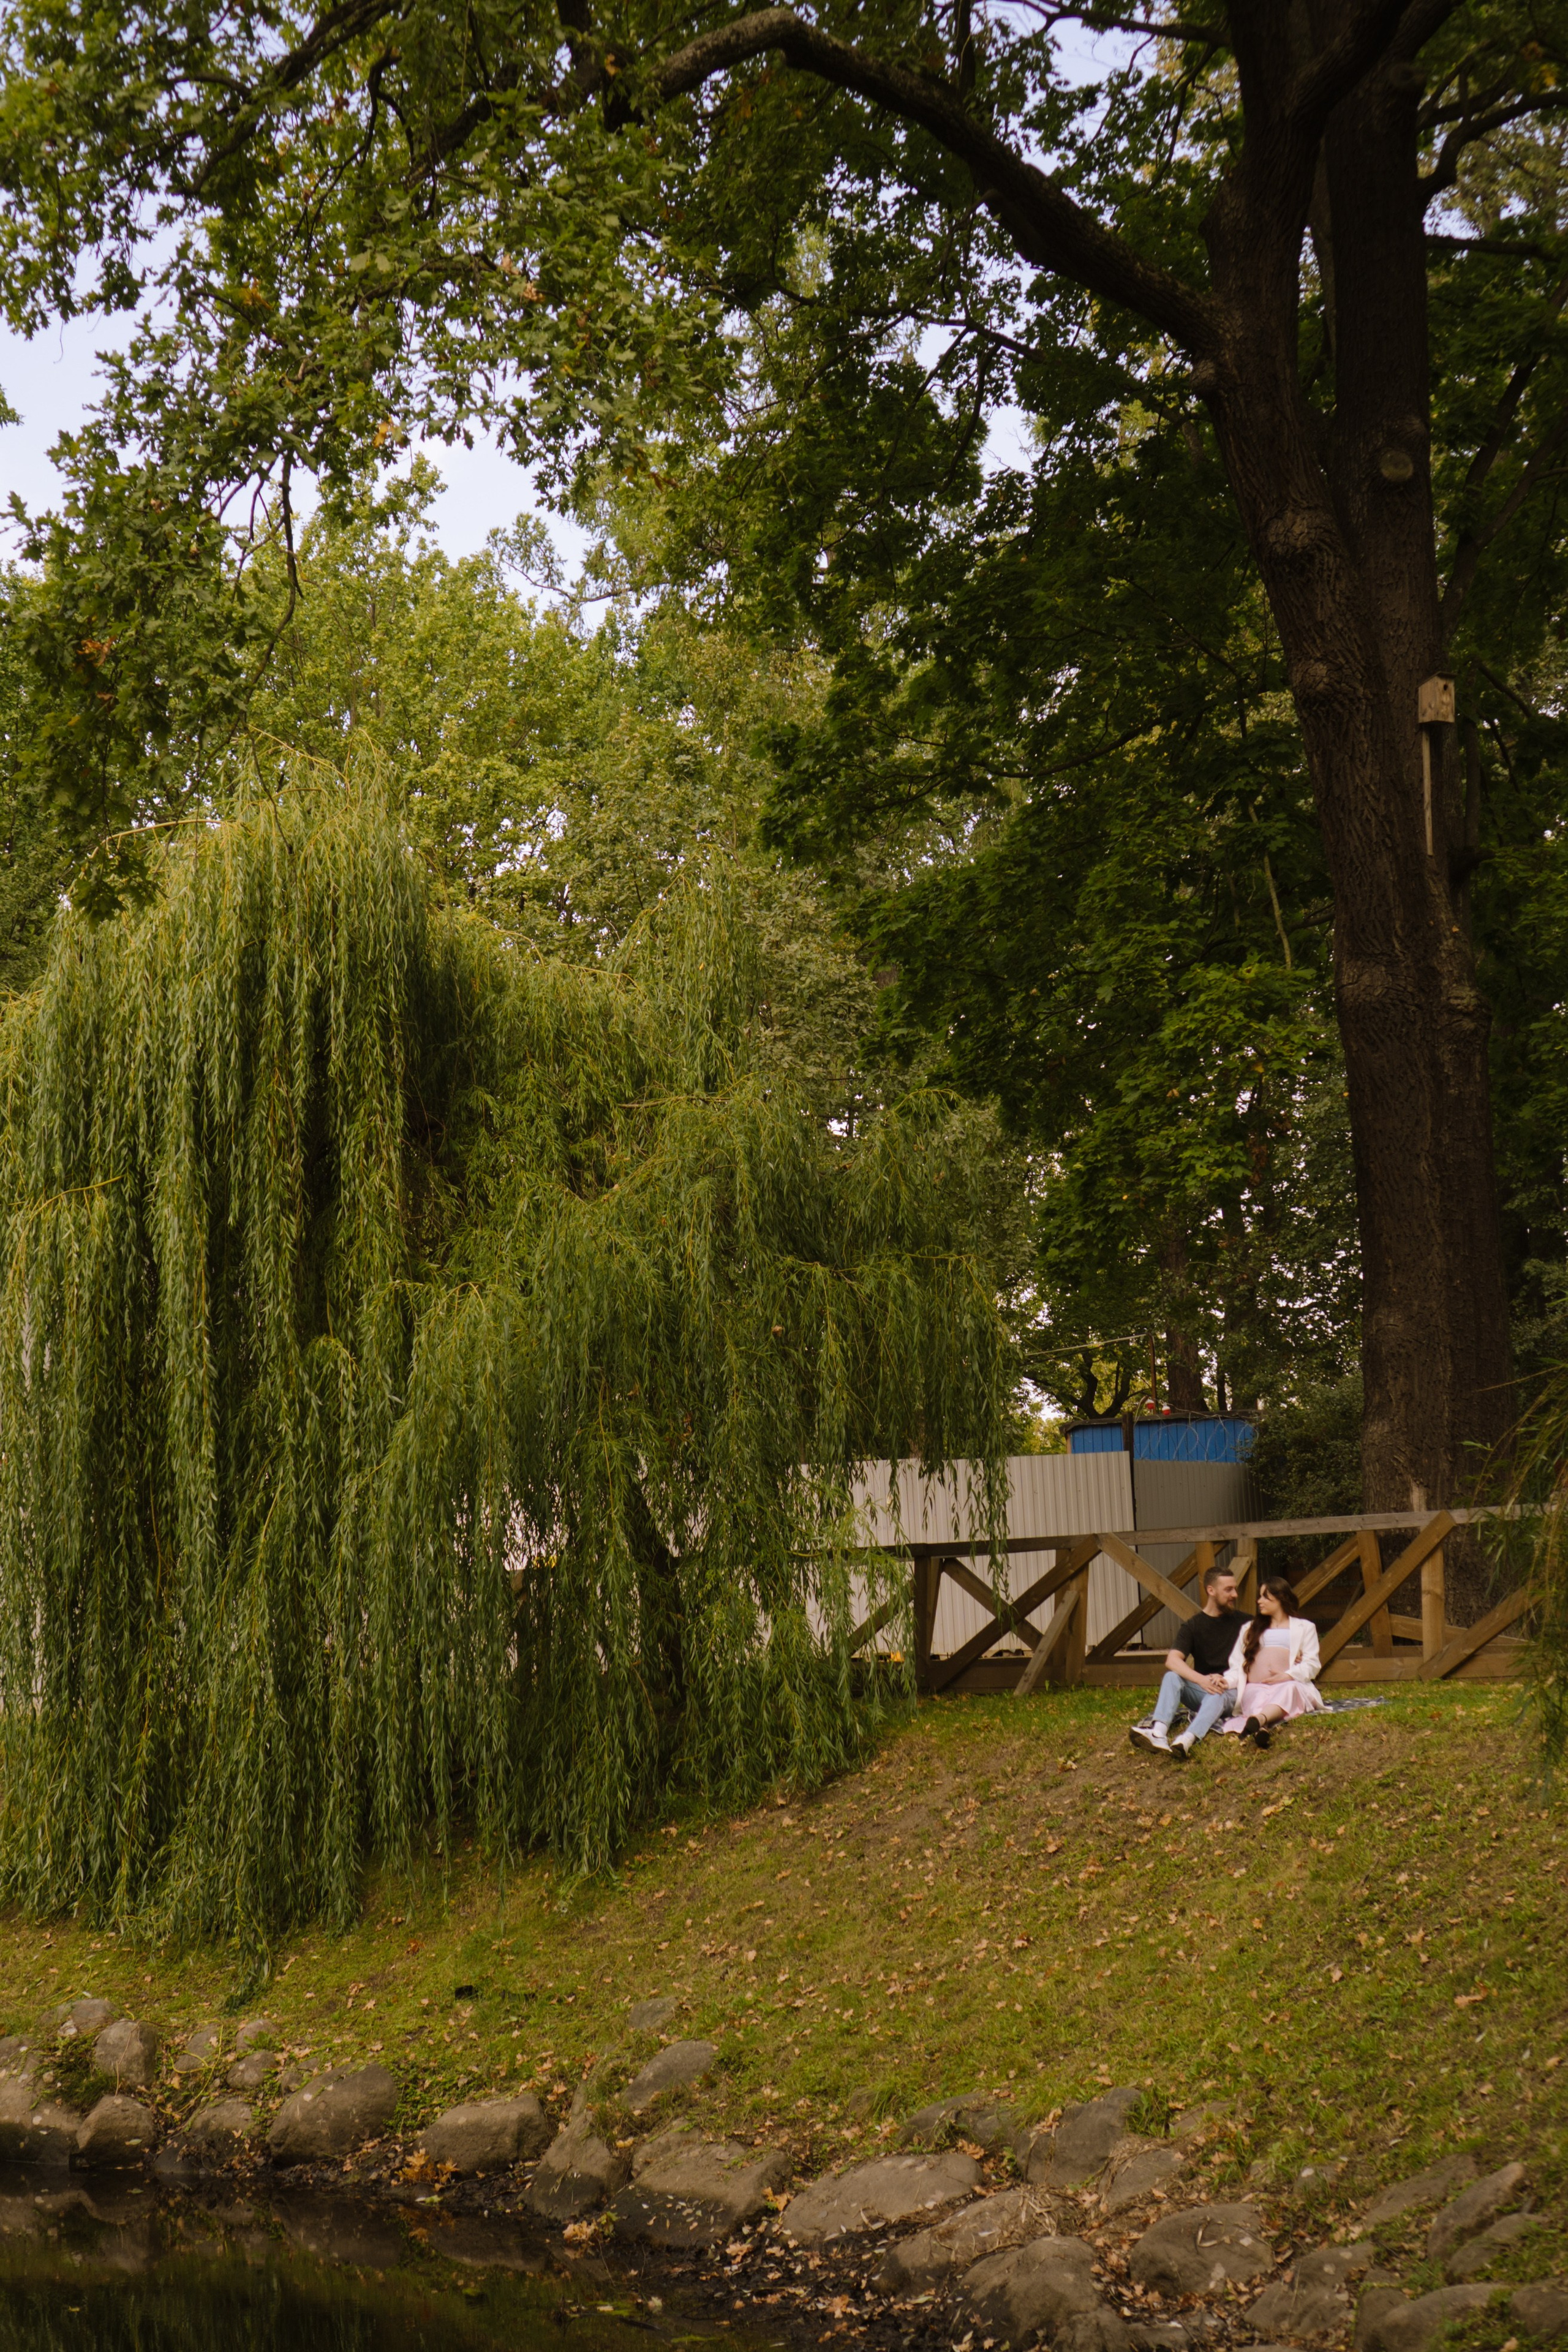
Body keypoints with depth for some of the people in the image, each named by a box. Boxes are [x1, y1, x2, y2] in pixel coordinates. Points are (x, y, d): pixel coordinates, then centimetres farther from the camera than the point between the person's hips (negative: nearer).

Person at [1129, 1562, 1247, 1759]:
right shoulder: (1194, 1626, 3)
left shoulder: (1241, 1621, 8)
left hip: (1231, 1691, -2)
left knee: (1217, 1695, -36)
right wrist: (1201, 1679, -29)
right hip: (1201, 1690, 2)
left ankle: (1185, 1742, -65)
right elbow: (1172, 1661, -12)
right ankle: (1158, 1735, -50)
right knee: (1172, 1676, -26)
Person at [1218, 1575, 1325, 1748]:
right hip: (1255, 1688, 2)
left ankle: (1257, 1720, -69)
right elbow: (1237, 1667, 18)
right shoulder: (1249, 1628, 31)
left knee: (1289, 1689, -39)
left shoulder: (1304, 1627, 23)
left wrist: (1288, 1675, -12)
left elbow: (1311, 1665, 8)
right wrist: (1224, 1681, -5)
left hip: (1289, 1684, -2)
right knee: (1257, 1699, -36)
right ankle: (1260, 1728, -70)